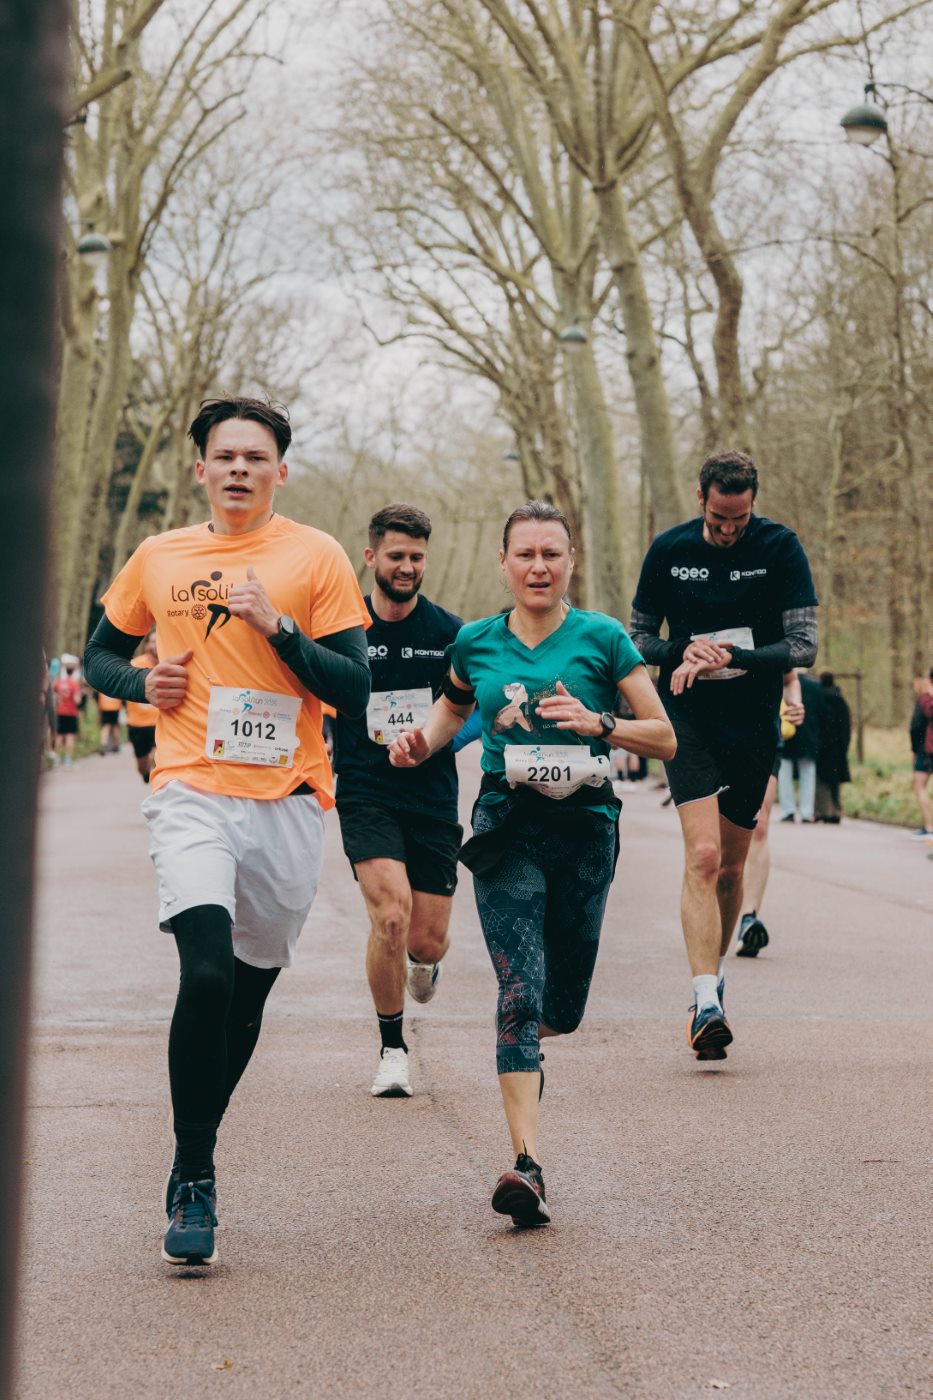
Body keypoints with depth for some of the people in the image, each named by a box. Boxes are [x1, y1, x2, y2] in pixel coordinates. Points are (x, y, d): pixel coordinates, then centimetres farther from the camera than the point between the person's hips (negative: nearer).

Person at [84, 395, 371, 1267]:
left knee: (250, 990, 10)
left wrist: (278, 625, -14)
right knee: (208, 974, -21)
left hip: (288, 799, 1)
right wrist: (141, 683, 1)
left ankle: (193, 1157, 30)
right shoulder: (158, 559, 10)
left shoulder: (315, 558, 3)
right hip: (191, 792, -1)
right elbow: (100, 654, 22)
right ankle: (192, 1181, -10)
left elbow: (354, 688, -1)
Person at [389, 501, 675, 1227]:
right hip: (506, 831, 0)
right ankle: (527, 1163, -21)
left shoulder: (602, 637, 0)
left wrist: (599, 723, -16)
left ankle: (526, 1047, 47)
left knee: (563, 1005, 10)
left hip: (585, 827, 0)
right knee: (520, 988, -16)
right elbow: (453, 705, 28)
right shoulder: (475, 642, 6)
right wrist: (422, 741, 7)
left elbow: (665, 737, 1)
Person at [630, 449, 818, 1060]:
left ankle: (714, 976, 31)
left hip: (755, 723, 1)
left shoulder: (781, 547, -5)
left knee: (731, 865, 11)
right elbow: (638, 637, 8)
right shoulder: (669, 550, 0)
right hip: (688, 719, -1)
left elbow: (805, 643, -8)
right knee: (703, 856, -16)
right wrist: (683, 651, -14)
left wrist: (728, 658, -20)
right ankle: (707, 999, -20)